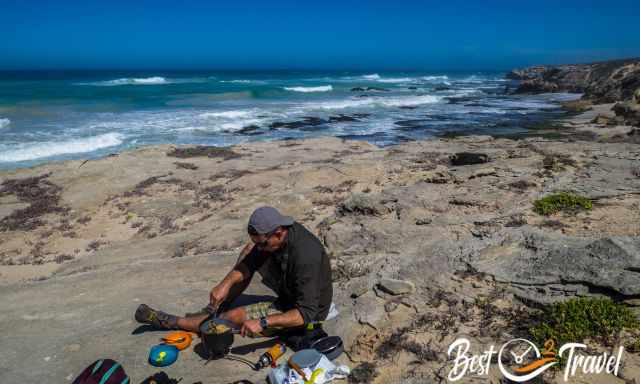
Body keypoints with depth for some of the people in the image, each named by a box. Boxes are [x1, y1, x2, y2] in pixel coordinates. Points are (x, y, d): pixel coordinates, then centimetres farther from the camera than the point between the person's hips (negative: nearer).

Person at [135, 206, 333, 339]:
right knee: (250, 253, 4)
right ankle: (217, 307, 12)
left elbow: (306, 313, -36)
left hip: (307, 314, -8)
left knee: (236, 317, -9)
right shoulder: (280, 230, -15)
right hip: (289, 293, 8)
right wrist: (226, 283, -21)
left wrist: (263, 323, -40)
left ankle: (172, 322, 12)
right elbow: (252, 256, -7)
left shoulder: (305, 258, -38)